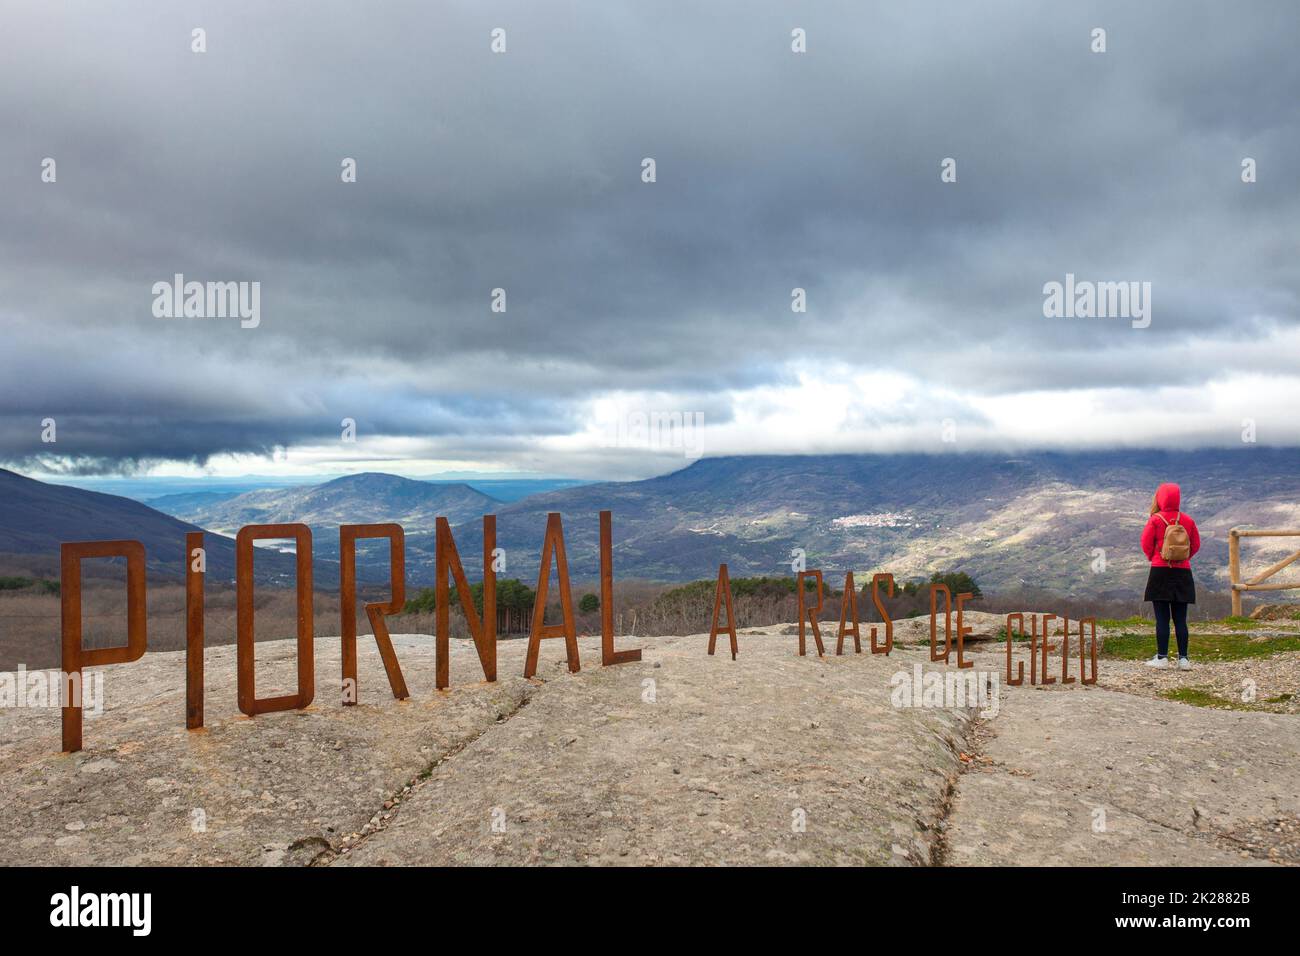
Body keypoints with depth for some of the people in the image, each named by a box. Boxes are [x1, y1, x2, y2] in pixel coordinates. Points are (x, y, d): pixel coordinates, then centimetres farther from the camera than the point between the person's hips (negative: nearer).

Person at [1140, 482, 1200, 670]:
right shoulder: (1188, 520, 3)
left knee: (1162, 618, 0)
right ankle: (1183, 659, 6)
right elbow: (1196, 545, 9)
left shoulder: (1155, 520, -8)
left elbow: (1146, 543, -5)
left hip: (1160, 572, -3)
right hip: (1183, 572, 3)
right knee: (1180, 619, 7)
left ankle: (1162, 657, 0)